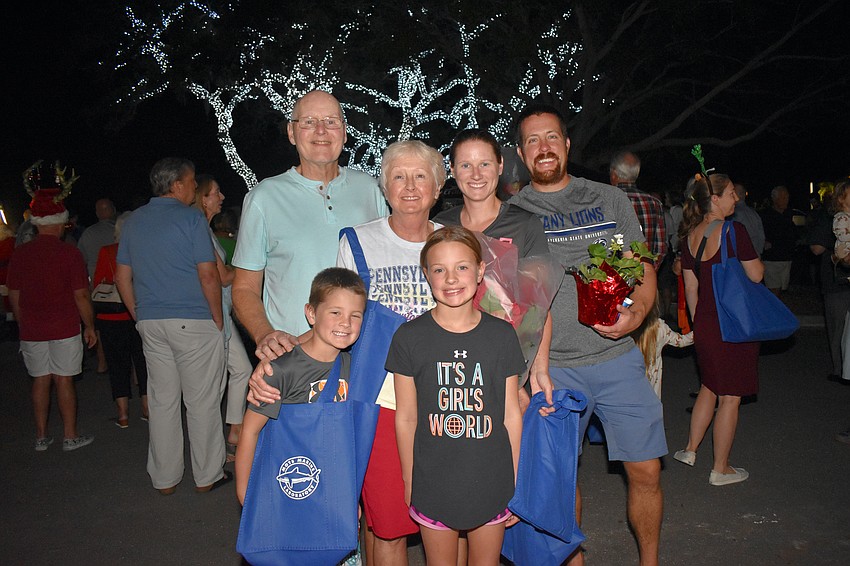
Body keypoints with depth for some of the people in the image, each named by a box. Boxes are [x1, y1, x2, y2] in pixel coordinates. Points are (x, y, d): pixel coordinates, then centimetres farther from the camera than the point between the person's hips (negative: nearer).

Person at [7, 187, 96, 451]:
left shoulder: (19, 253, 3)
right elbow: (81, 295, -11)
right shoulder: (69, 252, -10)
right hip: (64, 328, -4)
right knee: (64, 380, 3)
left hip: (31, 330, 4)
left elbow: (13, 296, 9)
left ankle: (41, 436, 19)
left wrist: (23, 324, 20)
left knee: (40, 380, 12)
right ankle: (70, 436, 10)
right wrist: (90, 326, -2)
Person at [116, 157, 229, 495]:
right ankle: (207, 476, 15)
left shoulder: (134, 221, 11)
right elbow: (208, 276, -12)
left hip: (150, 323, 6)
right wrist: (218, 320, -3)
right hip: (194, 322, -6)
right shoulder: (190, 218, -8)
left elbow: (122, 277, 14)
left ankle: (164, 479, 21)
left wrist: (141, 317, 19)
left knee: (161, 401, 12)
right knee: (202, 401, 4)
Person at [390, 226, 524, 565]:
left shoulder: (501, 335, -4)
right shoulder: (410, 337, -8)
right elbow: (405, 418, -2)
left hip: (492, 483, 1)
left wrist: (515, 485, 4)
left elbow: (511, 414, 1)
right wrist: (408, 484, 2)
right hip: (433, 484, -1)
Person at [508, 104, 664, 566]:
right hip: (552, 365, -1)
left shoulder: (610, 200, 8)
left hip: (618, 358, 1)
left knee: (646, 471, 6)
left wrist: (636, 314, -10)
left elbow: (644, 272, 11)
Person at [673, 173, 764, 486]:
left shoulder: (691, 235, 5)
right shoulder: (733, 230, -16)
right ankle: (720, 469, 16)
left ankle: (690, 450, 33)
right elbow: (756, 275, -11)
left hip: (704, 321, 7)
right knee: (730, 397, 5)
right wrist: (755, 257, 9)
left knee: (709, 387, 24)